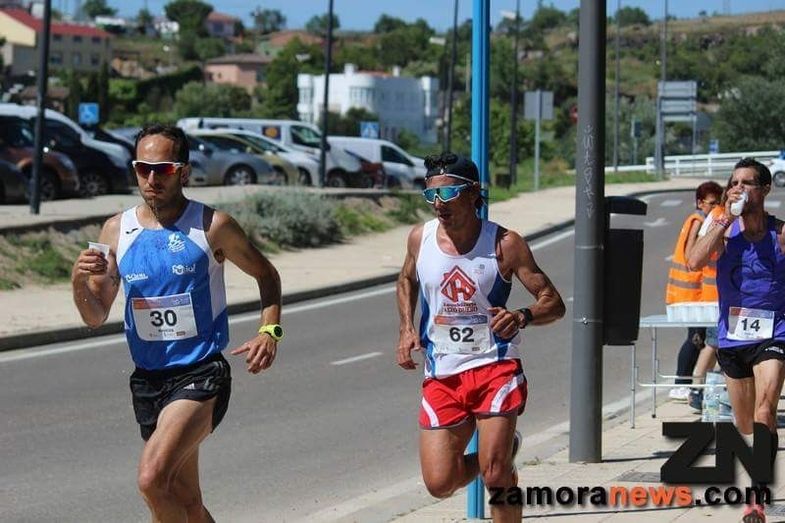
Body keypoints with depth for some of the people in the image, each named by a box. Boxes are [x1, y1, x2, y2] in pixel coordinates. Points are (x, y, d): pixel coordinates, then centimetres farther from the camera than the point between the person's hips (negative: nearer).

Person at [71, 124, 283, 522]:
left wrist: (269, 331, -7)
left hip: (201, 374, -5)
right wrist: (80, 283, -14)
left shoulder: (212, 227, -6)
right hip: (147, 380, 5)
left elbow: (266, 275, 10)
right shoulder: (116, 231, 4)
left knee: (152, 479, -24)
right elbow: (96, 318, 7)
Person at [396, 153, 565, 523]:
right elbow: (407, 280, 24)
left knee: (496, 474, -16)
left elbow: (554, 303, -7)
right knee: (439, 484, -2)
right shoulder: (420, 238, 1)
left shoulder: (504, 244, -10)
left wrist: (522, 317, -29)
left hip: (494, 367, -4)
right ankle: (504, 450, 29)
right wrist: (407, 330, 8)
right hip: (441, 375, 4)